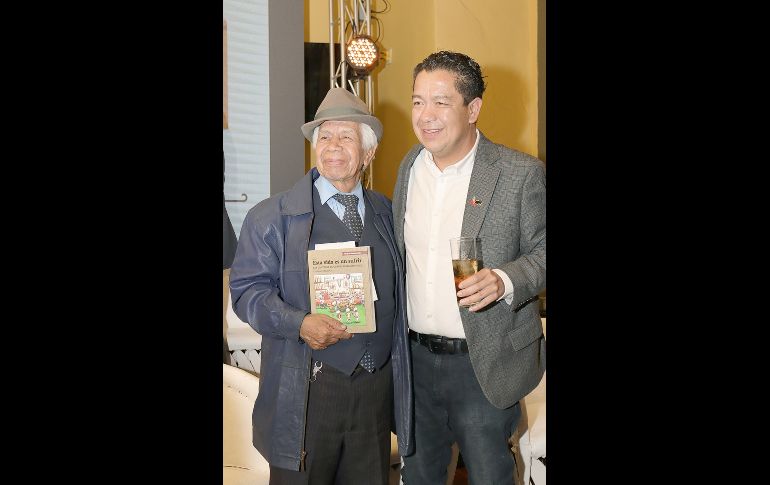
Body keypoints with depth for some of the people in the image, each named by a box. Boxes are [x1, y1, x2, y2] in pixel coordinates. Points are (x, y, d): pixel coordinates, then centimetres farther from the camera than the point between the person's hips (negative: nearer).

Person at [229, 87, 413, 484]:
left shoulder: (386, 213, 11)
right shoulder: (272, 217, -3)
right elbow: (247, 289, -7)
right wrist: (300, 323, -22)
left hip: (378, 388, 4)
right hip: (306, 392, -4)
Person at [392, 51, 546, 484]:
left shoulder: (522, 173, -13)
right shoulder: (410, 166, 5)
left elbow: (543, 250, -8)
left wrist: (505, 281, -27)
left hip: (483, 363, -5)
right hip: (415, 357, 5)